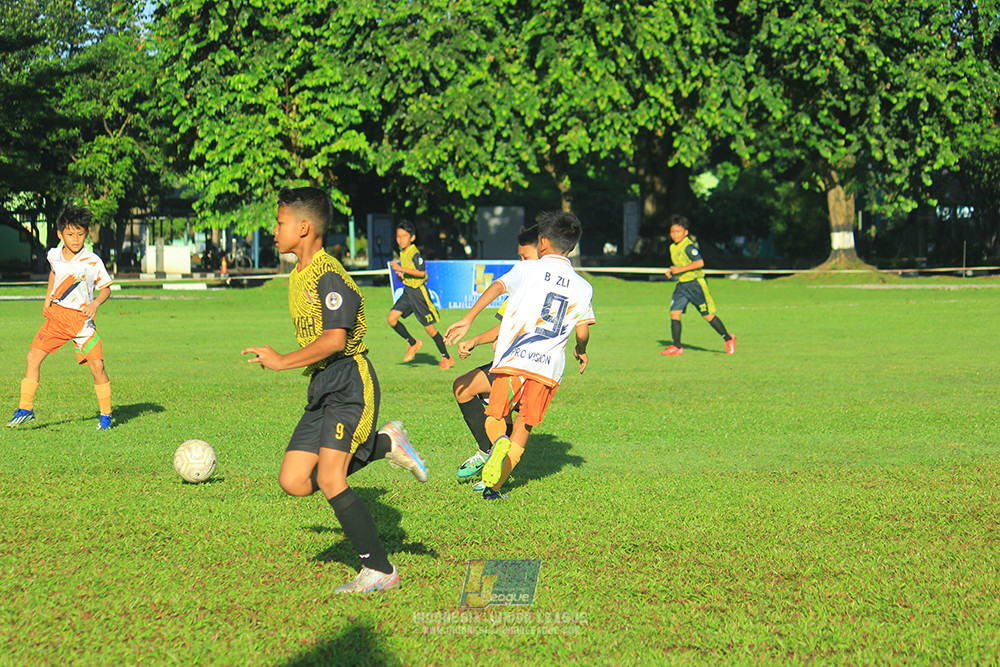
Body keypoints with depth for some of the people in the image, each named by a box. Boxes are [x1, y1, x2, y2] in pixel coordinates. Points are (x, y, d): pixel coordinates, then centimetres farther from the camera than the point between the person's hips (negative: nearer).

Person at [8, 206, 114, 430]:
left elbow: (106, 288, -2)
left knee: (96, 365, -12)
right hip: (56, 315, 4)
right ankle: (25, 409, 3)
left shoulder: (93, 262, -12)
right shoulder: (54, 255, 0)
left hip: (81, 317, -4)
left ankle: (105, 414, 7)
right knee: (34, 356, -7)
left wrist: (95, 303, -21)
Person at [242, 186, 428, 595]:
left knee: (329, 480, -19)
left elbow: (334, 339, -25)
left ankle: (380, 571, -10)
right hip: (322, 387, 10)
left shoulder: (329, 277, -15)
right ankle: (383, 444, 12)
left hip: (350, 382, -10)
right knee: (294, 482, 1)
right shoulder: (298, 275, 16)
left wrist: (282, 361, -19)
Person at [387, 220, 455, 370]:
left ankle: (447, 357, 12)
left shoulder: (414, 253, -16)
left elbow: (421, 272, -26)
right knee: (391, 318, -5)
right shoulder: (402, 253, 10)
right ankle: (413, 343, 14)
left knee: (429, 328, -2)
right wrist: (401, 276, 4)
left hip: (419, 291, -8)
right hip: (408, 291, 8)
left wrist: (401, 269, -28)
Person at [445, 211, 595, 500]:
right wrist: (581, 350, 28)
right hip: (549, 366, 2)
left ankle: (498, 441, -24)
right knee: (523, 428, 10)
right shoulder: (583, 287, 12)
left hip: (513, 359, -2)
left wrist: (468, 319, -10)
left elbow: (497, 287, -9)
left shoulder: (528, 269, 6)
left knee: (494, 417, 11)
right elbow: (583, 330, 6)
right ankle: (494, 485, -3)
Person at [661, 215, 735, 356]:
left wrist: (680, 269, -24)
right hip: (682, 284, 8)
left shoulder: (688, 246, -16)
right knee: (674, 312, -7)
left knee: (708, 315, -1)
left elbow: (700, 262, -26)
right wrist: (671, 270, 8)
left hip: (696, 283, -8)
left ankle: (728, 339, 18)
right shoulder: (673, 247, 12)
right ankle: (677, 347, -4)